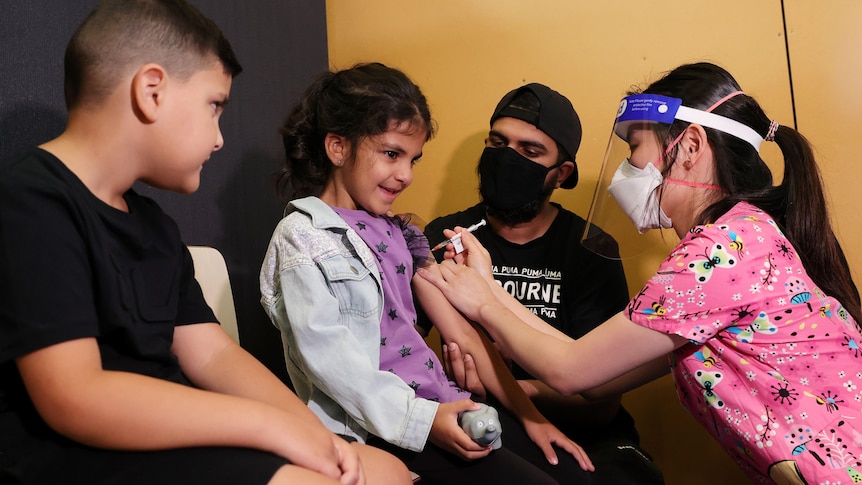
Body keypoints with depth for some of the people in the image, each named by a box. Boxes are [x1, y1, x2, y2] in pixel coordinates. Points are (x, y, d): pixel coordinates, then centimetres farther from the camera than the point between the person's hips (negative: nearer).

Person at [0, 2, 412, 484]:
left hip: (167, 437, 8)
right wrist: (272, 424, -19)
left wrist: (313, 431, -7)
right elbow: (73, 397, -21)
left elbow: (212, 352, 9)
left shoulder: (156, 225, 15)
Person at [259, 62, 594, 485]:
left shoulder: (398, 232, 14)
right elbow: (327, 356, -17)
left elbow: (461, 332, 10)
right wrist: (421, 420, -22)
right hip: (378, 426, -7)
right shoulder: (302, 238, -6)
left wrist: (528, 415, 4)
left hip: (440, 401, 7)